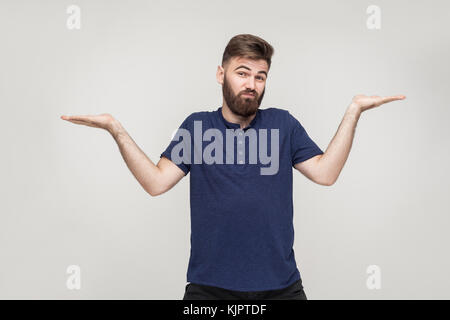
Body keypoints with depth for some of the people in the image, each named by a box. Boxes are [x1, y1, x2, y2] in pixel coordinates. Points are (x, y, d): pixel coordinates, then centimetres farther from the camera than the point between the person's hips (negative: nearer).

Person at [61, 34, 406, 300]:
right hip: (209, 284, 0)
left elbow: (325, 173, -3)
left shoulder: (283, 123, 5)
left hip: (280, 283, 1)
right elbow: (156, 182, -4)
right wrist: (116, 130, -12)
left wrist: (353, 112, -8)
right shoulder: (197, 126, 4)